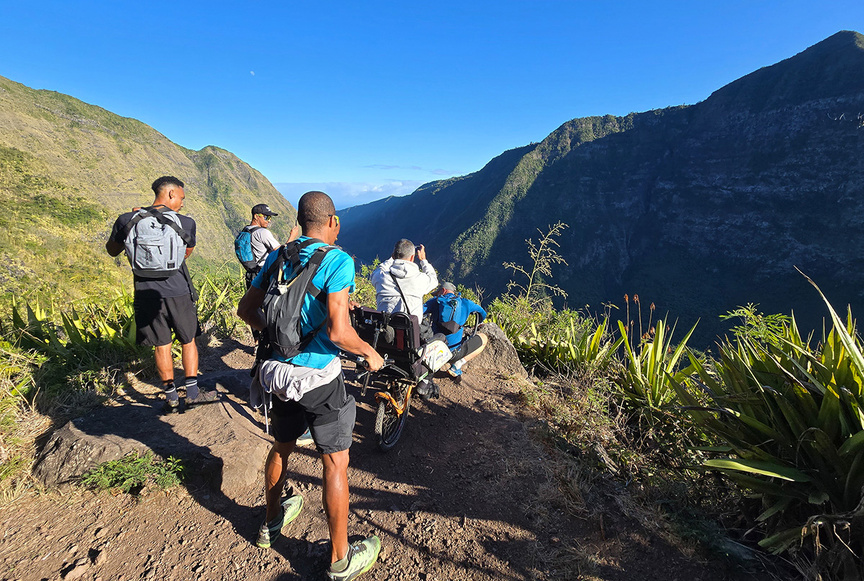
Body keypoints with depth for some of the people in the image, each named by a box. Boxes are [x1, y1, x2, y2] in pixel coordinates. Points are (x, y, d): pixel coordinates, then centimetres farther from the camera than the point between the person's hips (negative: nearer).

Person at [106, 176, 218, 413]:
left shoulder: (127, 220, -2)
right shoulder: (186, 223, -7)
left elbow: (112, 250, 15)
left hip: (147, 294, 2)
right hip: (178, 292, -2)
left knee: (161, 346, 10)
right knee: (188, 341, 14)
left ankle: (171, 399, 19)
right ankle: (192, 393, 17)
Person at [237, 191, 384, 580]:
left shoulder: (277, 257, 3)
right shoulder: (338, 260, -17)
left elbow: (246, 309, 10)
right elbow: (338, 331, -26)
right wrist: (370, 353, -8)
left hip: (280, 370, 7)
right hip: (320, 377, -7)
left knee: (281, 447, 26)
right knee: (335, 463, 8)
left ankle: (271, 523, 50)